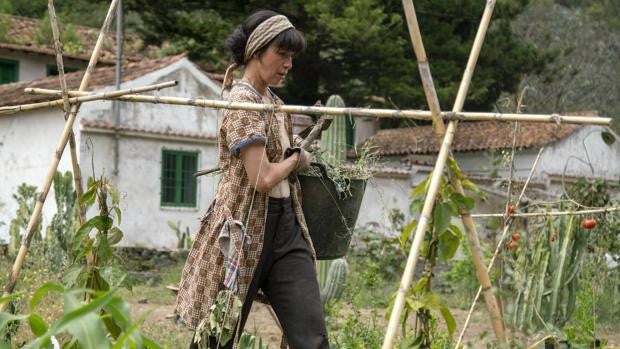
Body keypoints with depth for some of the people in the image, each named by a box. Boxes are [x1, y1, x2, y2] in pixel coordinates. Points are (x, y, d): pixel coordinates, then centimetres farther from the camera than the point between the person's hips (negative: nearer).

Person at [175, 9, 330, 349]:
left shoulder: (272, 101, 14)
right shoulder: (241, 103, -13)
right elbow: (263, 178, -20)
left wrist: (295, 159, 13)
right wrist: (298, 158, -3)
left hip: (286, 225, 8)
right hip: (245, 231, -8)